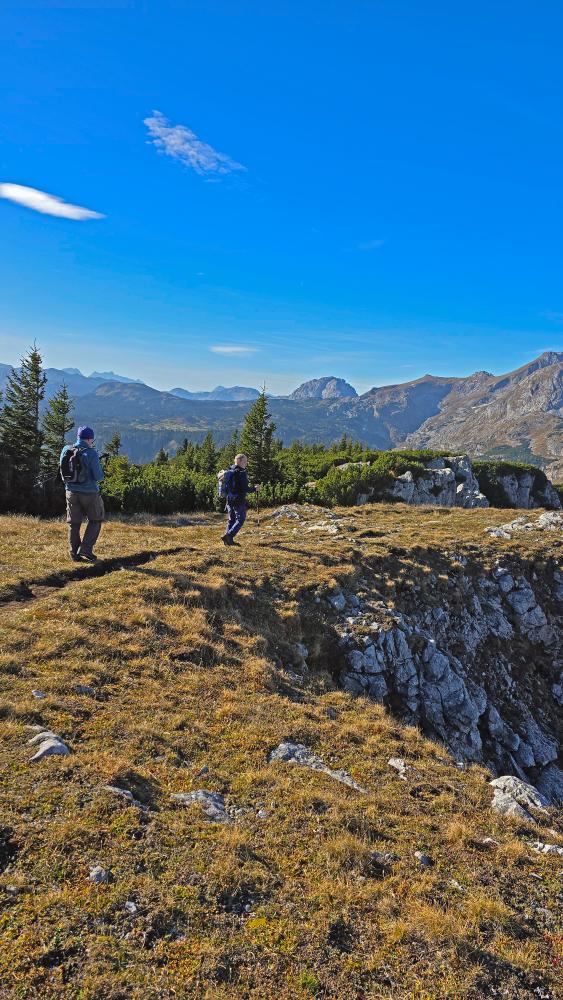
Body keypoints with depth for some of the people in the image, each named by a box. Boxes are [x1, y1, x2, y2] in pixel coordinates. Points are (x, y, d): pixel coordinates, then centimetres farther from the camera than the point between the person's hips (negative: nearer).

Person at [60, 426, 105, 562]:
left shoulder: (66, 450, 0)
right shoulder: (91, 453, -16)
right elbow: (99, 477, -15)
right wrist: (101, 472, 7)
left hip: (71, 491, 5)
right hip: (89, 493, -5)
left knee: (74, 523, 13)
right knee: (95, 520, 14)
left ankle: (74, 553, 15)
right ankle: (85, 549, 4)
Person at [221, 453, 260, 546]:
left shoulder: (229, 471, 10)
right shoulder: (242, 473, -15)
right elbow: (245, 489, -19)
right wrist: (254, 489, -4)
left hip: (229, 499, 8)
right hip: (239, 500, -8)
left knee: (231, 519, 15)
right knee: (240, 519, 0)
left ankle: (229, 540, 14)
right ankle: (228, 535, -12)